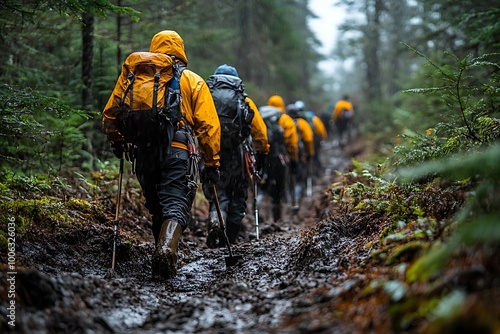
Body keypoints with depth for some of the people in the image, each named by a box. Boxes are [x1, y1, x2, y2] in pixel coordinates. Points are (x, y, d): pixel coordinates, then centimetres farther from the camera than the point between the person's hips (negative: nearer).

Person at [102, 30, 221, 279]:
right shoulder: (193, 81, 10)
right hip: (178, 150, -2)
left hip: (144, 152, 3)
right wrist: (211, 163, 6)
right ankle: (167, 248, -31)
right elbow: (208, 125, 2)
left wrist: (116, 142, 30)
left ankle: (163, 251, 23)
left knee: (157, 207, 18)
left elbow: (110, 114, 12)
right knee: (175, 205, -7)